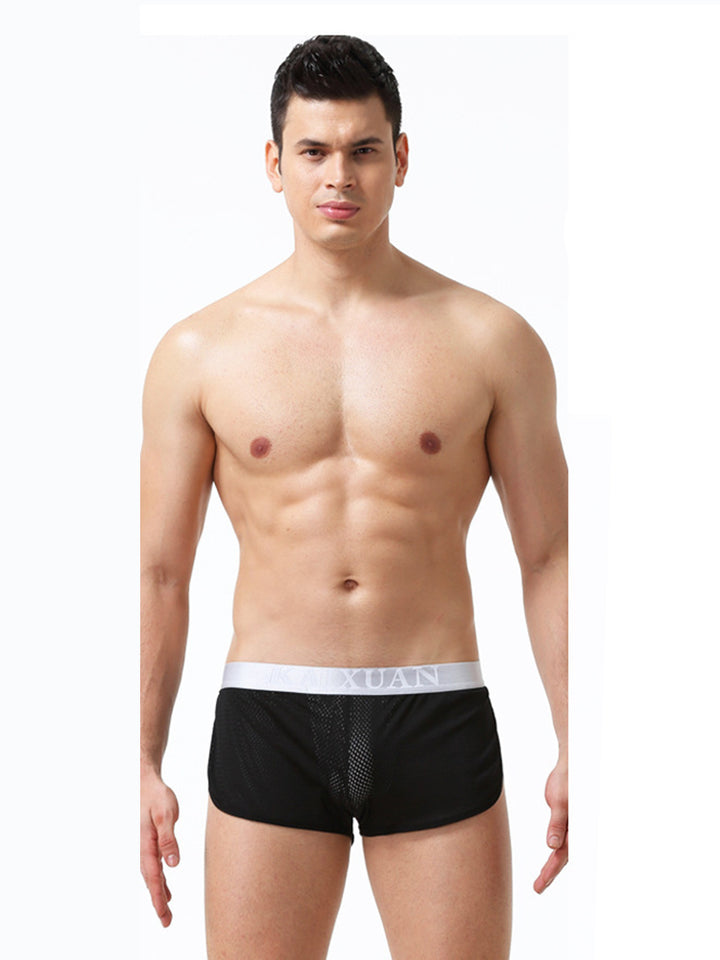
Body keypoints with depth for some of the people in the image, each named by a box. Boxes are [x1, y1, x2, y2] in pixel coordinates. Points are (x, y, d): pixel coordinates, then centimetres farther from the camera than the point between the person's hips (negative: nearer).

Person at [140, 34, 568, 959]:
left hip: (438, 718, 0)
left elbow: (549, 557, 5)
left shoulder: (491, 340, 2)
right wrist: (143, 763, 3)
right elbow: (159, 573, 6)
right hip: (268, 717, 0)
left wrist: (574, 749, -1)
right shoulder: (200, 351, 3)